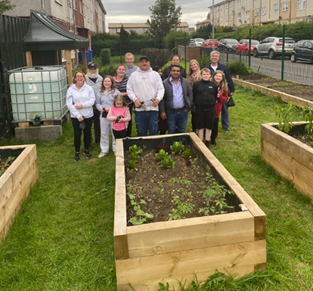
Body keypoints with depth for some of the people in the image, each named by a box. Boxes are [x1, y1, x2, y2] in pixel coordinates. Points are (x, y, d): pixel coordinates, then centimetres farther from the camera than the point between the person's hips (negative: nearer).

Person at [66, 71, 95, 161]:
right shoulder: (71, 89, -4)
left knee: (87, 133, 12)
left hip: (88, 115, 2)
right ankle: (77, 152, 19)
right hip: (75, 116, -1)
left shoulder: (89, 88, 0)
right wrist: (78, 115, -17)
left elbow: (92, 100, -7)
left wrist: (82, 105, -20)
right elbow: (69, 104, -9)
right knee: (77, 134, 3)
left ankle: (86, 150, 31)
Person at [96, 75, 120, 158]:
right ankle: (104, 150, 23)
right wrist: (100, 108, -10)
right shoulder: (100, 92, 9)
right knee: (104, 134, 11)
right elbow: (97, 103, 11)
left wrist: (111, 109, -17)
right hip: (103, 115, 3)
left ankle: (116, 149, 19)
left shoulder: (116, 92, -3)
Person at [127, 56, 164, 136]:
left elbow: (161, 88, 4)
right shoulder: (133, 75, 9)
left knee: (154, 132, 3)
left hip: (153, 108, 0)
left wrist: (158, 98, -14)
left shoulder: (155, 74, 9)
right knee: (141, 132, 7)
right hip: (139, 109, 0)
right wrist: (135, 99, -10)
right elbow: (129, 89, 6)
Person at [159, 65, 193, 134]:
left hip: (183, 111, 2)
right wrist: (162, 111, -9)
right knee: (171, 131, 6)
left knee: (182, 131, 12)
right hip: (171, 112, -2)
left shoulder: (185, 82, 5)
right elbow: (162, 98, -5)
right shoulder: (165, 83, -3)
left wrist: (188, 107, 0)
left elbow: (190, 94, 8)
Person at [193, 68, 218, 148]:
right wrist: (197, 104, -1)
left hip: (210, 109, 1)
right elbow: (194, 96, 3)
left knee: (209, 126, 9)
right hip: (200, 108, -1)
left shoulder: (213, 85, 3)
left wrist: (212, 103, 2)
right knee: (200, 126, 7)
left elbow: (215, 96, 10)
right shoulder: (197, 84, -1)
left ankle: (207, 142, 22)